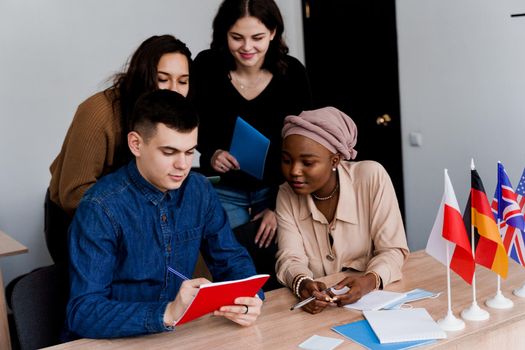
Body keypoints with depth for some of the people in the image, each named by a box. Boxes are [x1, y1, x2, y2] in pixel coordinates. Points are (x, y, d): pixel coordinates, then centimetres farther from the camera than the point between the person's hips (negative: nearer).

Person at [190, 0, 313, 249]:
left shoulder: (292, 73, -15)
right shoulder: (206, 66, -14)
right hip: (222, 189, 0)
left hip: (277, 188, 0)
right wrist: (211, 153, -19)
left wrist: (279, 206, -11)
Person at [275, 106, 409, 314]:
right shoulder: (287, 195, -1)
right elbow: (290, 259, -9)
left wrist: (368, 282, -28)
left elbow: (393, 250, -9)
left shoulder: (371, 176, -11)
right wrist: (302, 284, -31)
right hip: (317, 304, 2)